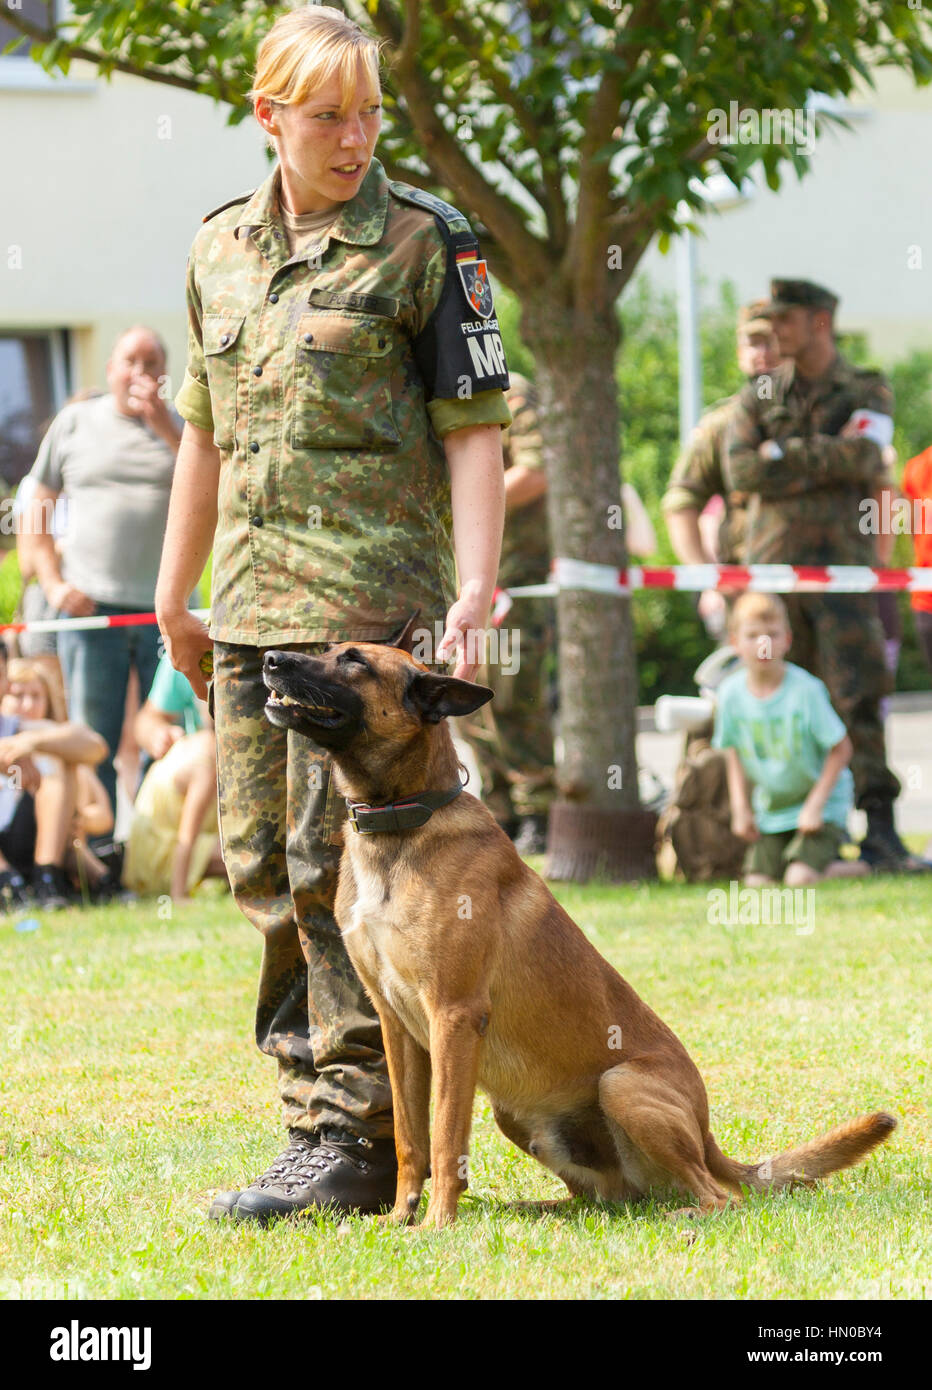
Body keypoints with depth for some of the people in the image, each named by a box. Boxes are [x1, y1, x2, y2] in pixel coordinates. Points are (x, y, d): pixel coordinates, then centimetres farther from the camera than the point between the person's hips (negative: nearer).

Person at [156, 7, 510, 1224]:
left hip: (373, 598, -6)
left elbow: (474, 427, -7)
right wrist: (176, 593, 21)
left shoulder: (423, 244, -4)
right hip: (251, 602, 7)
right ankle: (317, 1095, 18)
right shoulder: (221, 248, 13)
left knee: (337, 861, -8)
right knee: (262, 862, 8)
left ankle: (354, 1138, -3)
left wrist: (477, 588, -15)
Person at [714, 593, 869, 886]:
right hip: (771, 809, 5)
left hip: (822, 801, -5)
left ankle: (856, 869, 10)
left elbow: (840, 749, -13)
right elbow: (735, 754, 8)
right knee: (757, 881, -6)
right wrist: (740, 809, 1)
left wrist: (815, 805, -15)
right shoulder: (730, 693, -7)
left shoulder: (806, 689, -20)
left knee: (800, 878, -20)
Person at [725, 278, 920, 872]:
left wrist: (782, 454, -6)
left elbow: (863, 454, -11)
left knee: (860, 695, -9)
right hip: (773, 561, 2)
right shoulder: (759, 398, 13)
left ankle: (879, 830, -11)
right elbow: (741, 471, -3)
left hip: (843, 561, -2)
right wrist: (829, 463, -6)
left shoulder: (868, 393, 8)